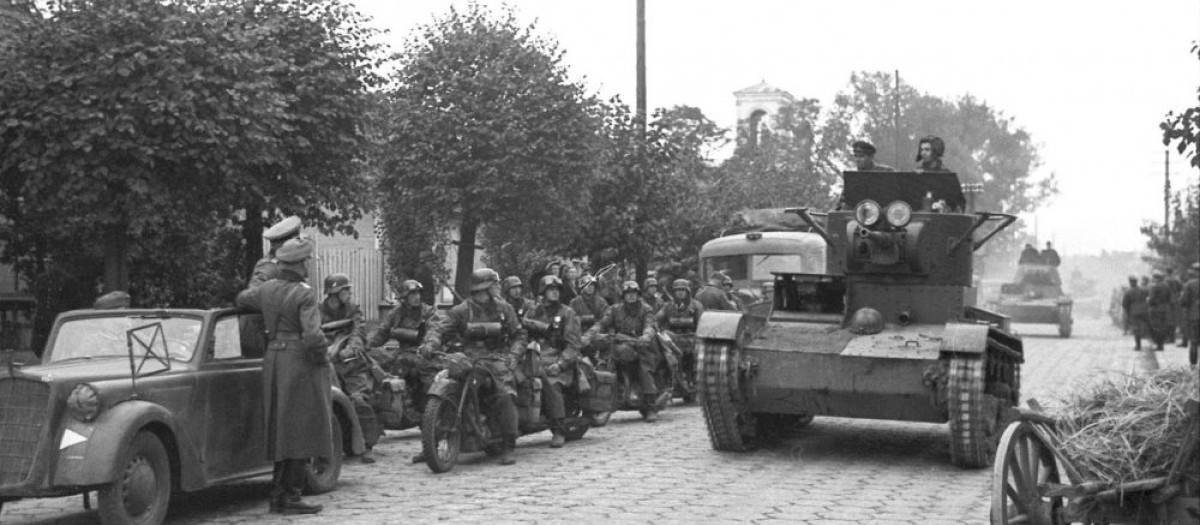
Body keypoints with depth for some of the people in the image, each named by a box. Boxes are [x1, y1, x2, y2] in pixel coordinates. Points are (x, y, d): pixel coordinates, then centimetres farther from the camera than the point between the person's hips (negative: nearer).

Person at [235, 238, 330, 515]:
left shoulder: (267, 289, 5)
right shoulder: (305, 295, -15)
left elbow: (242, 299, 26)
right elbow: (312, 336, -24)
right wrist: (323, 359, -7)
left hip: (273, 360, 7)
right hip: (302, 364, -7)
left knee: (282, 431, 14)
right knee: (302, 432, -1)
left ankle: (278, 495, 16)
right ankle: (290, 498, -2)